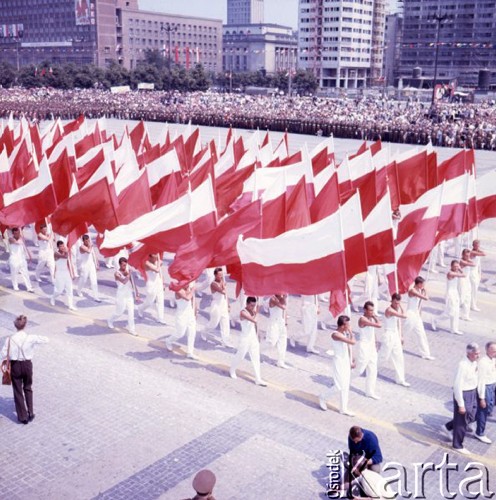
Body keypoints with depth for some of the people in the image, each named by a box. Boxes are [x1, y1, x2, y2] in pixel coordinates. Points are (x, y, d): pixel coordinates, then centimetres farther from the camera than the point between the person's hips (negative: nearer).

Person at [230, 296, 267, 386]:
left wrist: (257, 335, 16)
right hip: (245, 338, -6)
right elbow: (254, 320, -33)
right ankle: (232, 370, 38)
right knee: (240, 356, 11)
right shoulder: (243, 312, -20)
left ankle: (258, 379, 8)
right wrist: (255, 314, -15)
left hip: (254, 338, 6)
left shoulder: (253, 311, 4)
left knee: (256, 359, 4)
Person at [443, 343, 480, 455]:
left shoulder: (474, 362, -3)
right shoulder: (463, 365, -30)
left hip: (473, 393, 8)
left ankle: (449, 427, 42)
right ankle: (457, 445, 30)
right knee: (462, 421, 9)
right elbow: (457, 386, -27)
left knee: (471, 417, 22)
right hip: (463, 394, -8)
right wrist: (461, 404, -22)